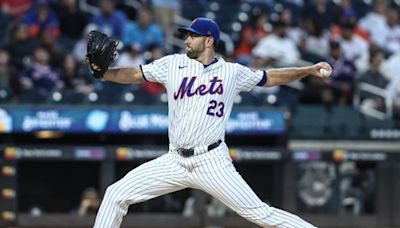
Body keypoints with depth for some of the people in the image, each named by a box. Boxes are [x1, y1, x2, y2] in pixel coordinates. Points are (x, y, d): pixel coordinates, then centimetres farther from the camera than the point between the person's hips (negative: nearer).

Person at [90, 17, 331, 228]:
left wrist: (310, 70, 7)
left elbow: (270, 77, 15)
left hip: (212, 162, -3)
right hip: (175, 161, 3)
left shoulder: (232, 72, 4)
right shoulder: (173, 64, 6)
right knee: (116, 195, -2)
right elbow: (134, 75, 6)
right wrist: (102, 71, -11)